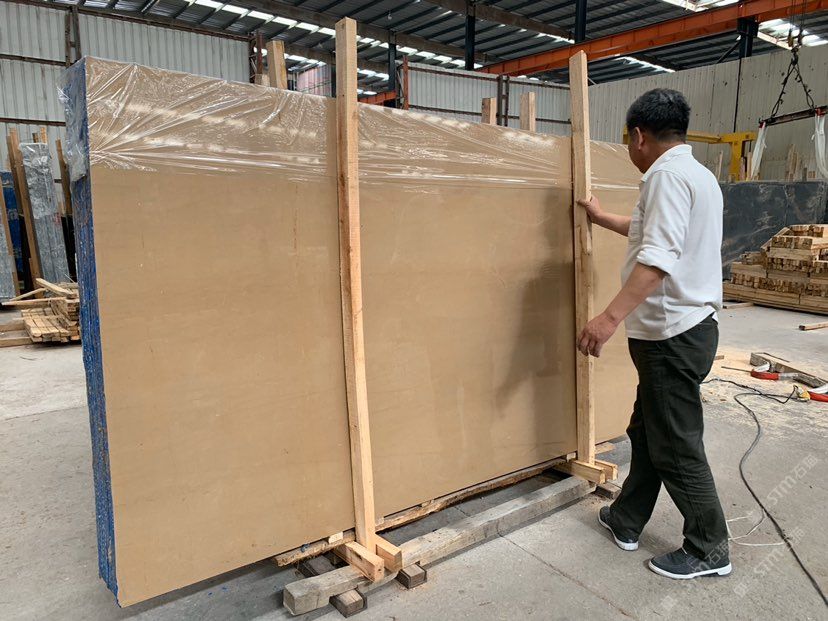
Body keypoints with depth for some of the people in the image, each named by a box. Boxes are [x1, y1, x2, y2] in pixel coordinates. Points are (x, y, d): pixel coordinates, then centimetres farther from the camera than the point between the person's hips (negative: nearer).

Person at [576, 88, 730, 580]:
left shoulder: (668, 175, -16)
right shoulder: (698, 174, 17)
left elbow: (659, 257, -30)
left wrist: (611, 317, -35)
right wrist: (601, 217, 45)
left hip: (673, 334, -10)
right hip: (687, 325, 10)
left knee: (676, 446, 3)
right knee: (647, 431, 18)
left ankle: (709, 549, 19)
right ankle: (627, 521, 33)